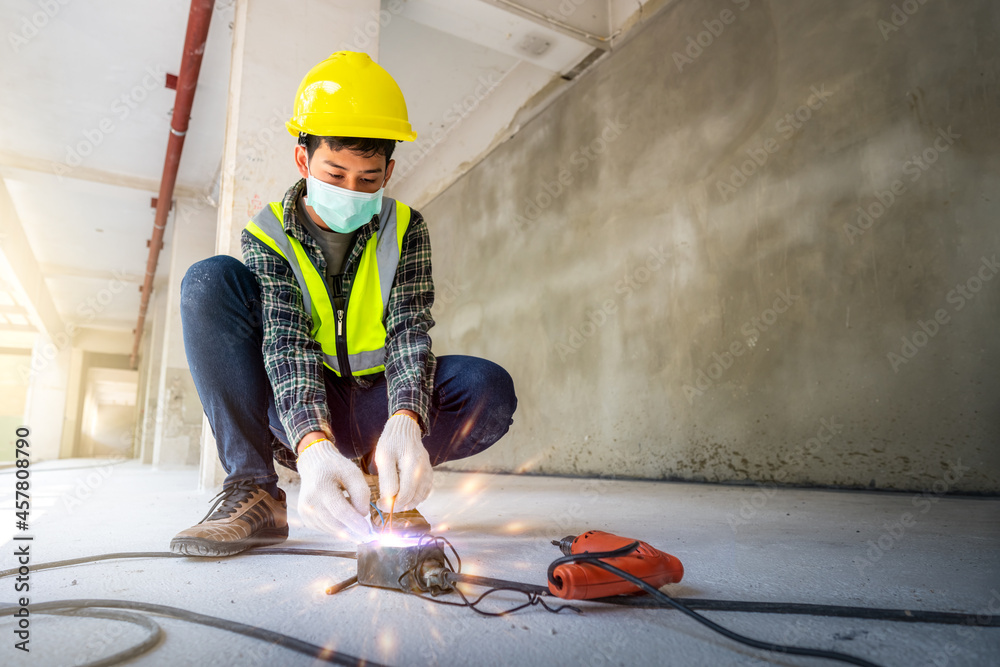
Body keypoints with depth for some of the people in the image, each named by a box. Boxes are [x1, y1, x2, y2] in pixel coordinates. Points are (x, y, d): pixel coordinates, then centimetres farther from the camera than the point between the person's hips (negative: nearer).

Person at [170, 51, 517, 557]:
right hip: (296, 412, 0)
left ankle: (376, 477, -2)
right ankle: (254, 493, -20)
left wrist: (405, 424, -37)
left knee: (490, 391, -27)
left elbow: (409, 330, -16)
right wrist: (314, 448, -41)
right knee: (210, 281, -20)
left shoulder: (404, 230, -4)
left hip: (372, 409, 1)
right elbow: (285, 341, -22)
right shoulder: (267, 235, -7)